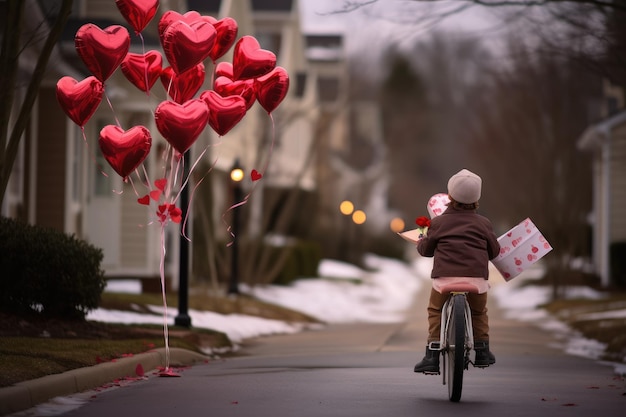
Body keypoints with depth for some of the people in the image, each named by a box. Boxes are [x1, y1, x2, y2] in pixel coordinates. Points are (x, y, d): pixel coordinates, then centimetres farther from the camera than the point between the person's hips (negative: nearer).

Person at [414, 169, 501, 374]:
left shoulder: (438, 222, 5)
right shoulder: (483, 224, 7)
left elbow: (425, 249, 16)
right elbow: (494, 251, 17)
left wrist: (422, 241, 38)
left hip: (444, 279, -1)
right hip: (476, 279, 1)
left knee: (435, 311, 19)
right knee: (479, 313, 26)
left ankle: (433, 355, 8)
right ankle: (482, 352, 29)